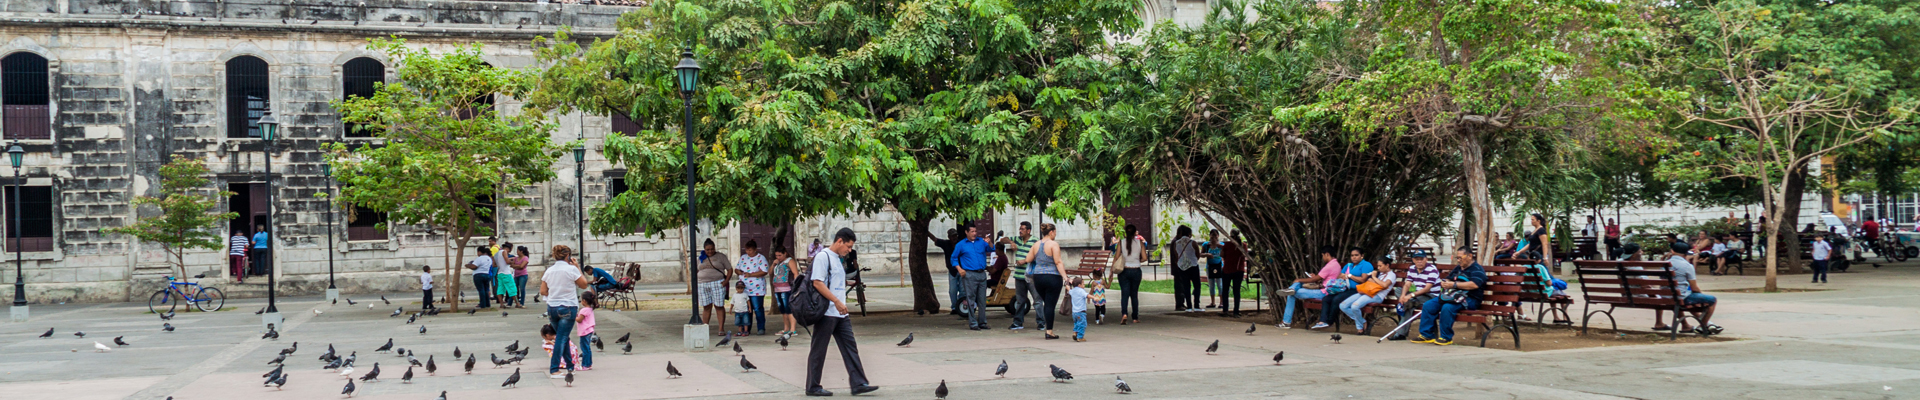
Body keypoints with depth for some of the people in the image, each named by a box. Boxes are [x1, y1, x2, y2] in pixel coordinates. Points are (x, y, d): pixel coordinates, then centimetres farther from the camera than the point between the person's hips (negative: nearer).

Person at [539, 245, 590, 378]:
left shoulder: (549, 271, 5)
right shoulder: (571, 269, -10)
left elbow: (543, 291, 6)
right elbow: (584, 285, 1)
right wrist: (577, 268, 6)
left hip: (552, 308, 5)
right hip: (568, 308, -5)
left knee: (563, 337, 18)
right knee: (562, 338, -5)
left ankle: (570, 365, 27)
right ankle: (554, 369, -11)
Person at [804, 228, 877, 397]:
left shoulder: (838, 259, 18)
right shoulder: (823, 256, -10)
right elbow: (817, 283, -19)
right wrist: (837, 302, -22)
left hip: (840, 313, 9)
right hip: (826, 313, -9)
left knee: (850, 347, 4)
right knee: (819, 351, 0)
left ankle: (858, 383, 3)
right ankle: (813, 387, 7)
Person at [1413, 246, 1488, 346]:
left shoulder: (1477, 269, -4)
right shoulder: (1457, 269, 25)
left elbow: (1474, 284, -22)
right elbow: (1447, 279, 31)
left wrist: (1454, 284, -20)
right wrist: (1444, 283, 3)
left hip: (1469, 299, -9)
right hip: (1451, 296, 9)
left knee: (1447, 307, -35)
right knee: (1427, 306, -6)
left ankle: (1446, 338, -24)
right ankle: (1427, 335, -3)